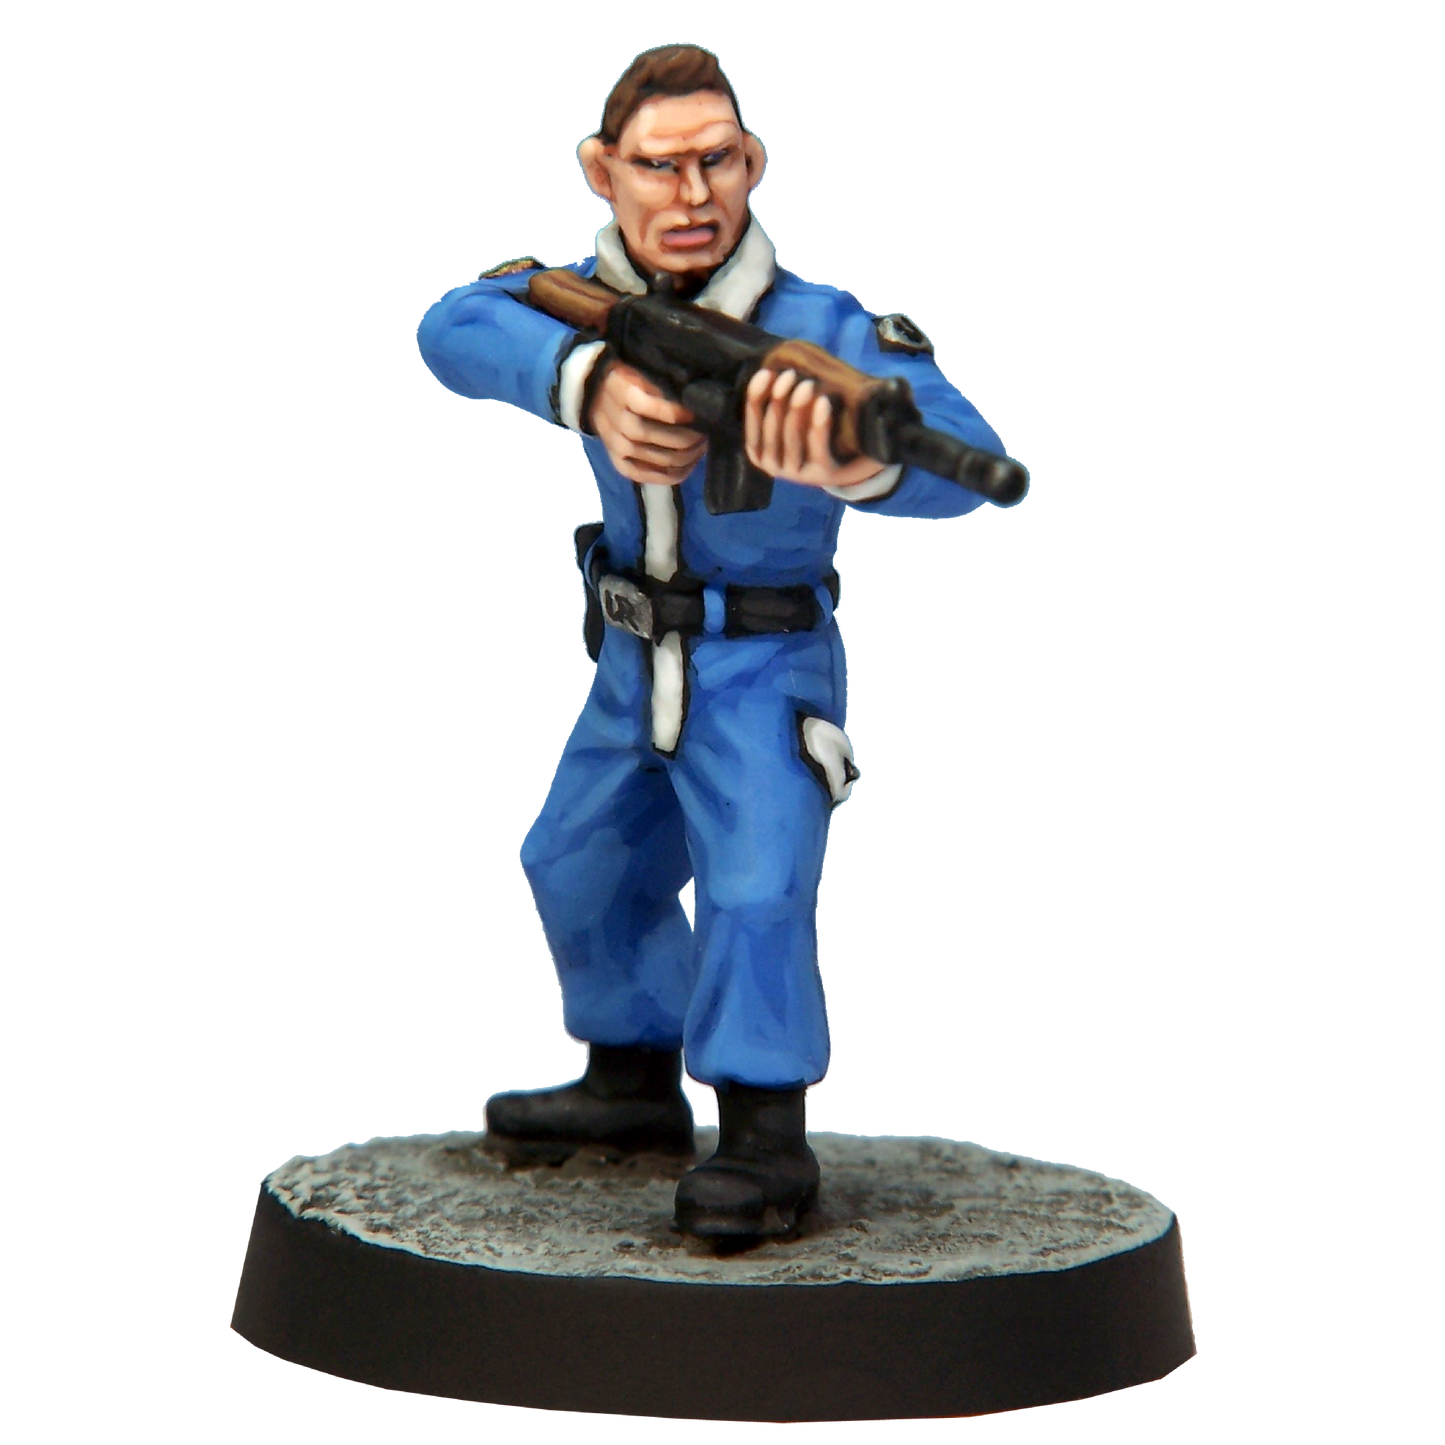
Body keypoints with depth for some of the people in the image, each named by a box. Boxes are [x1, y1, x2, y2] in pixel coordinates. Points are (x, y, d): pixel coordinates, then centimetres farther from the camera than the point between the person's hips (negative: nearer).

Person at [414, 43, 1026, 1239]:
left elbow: (965, 460, -40)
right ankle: (636, 1087, 37)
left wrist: (849, 461, -64)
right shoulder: (588, 295, -13)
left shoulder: (820, 329, -26)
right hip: (639, 660, 6)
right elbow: (457, 330, -34)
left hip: (767, 668, -6)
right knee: (582, 868, 19)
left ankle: (766, 1136, -8)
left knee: (754, 887, -20)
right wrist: (587, 382, -55)